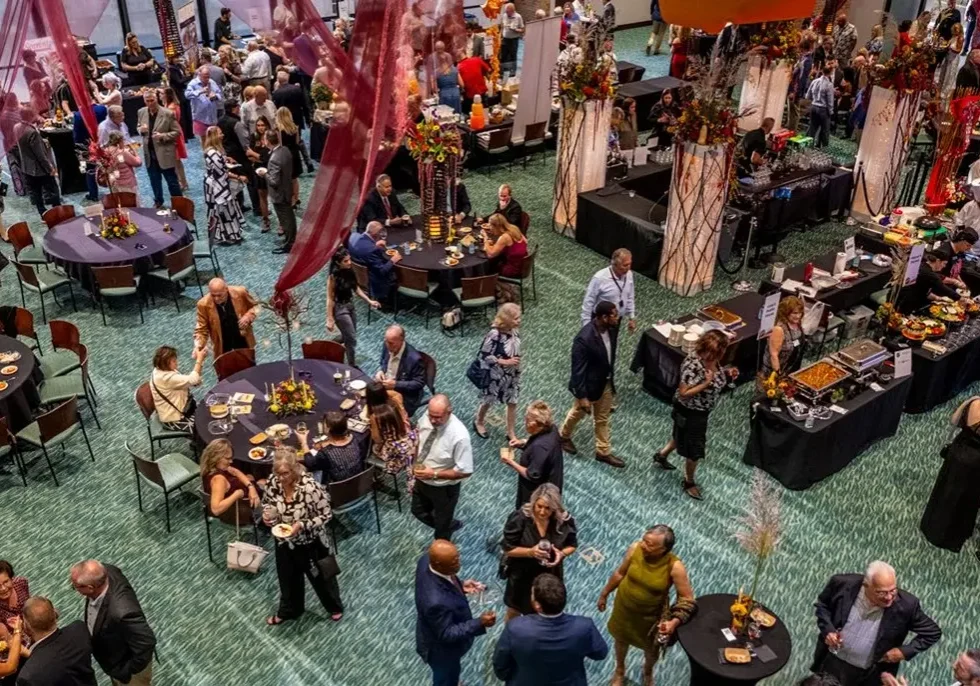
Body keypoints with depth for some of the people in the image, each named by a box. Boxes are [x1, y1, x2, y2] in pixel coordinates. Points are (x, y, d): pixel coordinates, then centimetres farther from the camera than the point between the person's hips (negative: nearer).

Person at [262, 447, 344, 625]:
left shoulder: (311, 487, -33)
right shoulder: (273, 482, -18)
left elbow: (325, 515, -21)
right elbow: (267, 501, 4)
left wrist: (301, 525, -33)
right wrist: (267, 512, -18)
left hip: (310, 543, -4)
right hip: (284, 542, 4)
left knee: (320, 577, 20)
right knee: (287, 578, 26)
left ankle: (335, 607, 47)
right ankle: (288, 610, 53)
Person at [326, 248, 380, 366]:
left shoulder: (349, 271, -5)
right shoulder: (333, 276, -24)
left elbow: (356, 288, 9)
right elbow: (330, 299, -20)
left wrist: (369, 301, 4)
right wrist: (330, 320, -19)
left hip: (350, 305, 7)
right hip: (340, 309, -7)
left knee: (347, 336, 20)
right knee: (352, 339, 0)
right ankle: (353, 366, 15)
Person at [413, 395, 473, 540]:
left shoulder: (459, 435, -35)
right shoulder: (426, 418, -18)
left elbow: (465, 471, -27)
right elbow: (417, 439, 6)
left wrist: (434, 474, -31)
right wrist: (414, 462, -7)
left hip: (444, 488, -6)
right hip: (421, 481, 6)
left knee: (441, 526, 19)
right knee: (418, 512, 28)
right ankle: (449, 525, 53)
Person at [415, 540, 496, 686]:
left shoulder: (427, 560, -23)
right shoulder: (437, 602, -46)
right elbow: (446, 634, -30)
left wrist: (460, 585, -9)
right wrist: (479, 624, -32)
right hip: (441, 648, -7)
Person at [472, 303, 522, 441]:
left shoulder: (515, 331, -8)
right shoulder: (495, 334, -29)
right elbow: (484, 356, -24)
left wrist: (516, 366, 10)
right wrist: (505, 362, -26)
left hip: (512, 374, 6)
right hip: (495, 374, -5)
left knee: (512, 402, 11)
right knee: (488, 400, 17)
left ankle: (511, 433, 26)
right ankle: (479, 422, 46)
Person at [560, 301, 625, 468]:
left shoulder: (610, 328, -11)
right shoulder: (585, 339, -35)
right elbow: (578, 370, -27)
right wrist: (582, 396, -23)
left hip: (606, 382, 6)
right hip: (589, 385, -6)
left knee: (602, 418, 20)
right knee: (578, 412, 21)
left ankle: (603, 452, 37)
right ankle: (564, 436, 49)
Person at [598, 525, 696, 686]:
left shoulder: (674, 566, -32)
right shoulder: (635, 549, -24)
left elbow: (687, 599, -23)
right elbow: (620, 573, -6)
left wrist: (675, 621, -38)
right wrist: (604, 594, 6)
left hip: (651, 616, -2)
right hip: (624, 608, 2)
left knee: (651, 649, 25)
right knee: (621, 639, 27)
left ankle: (648, 672, 61)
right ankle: (620, 670, 60)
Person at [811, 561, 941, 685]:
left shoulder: (906, 604, -24)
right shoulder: (843, 585, -20)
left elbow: (933, 632, -7)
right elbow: (822, 604, 0)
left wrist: (905, 651, -16)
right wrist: (827, 629, -15)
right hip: (831, 663, 2)